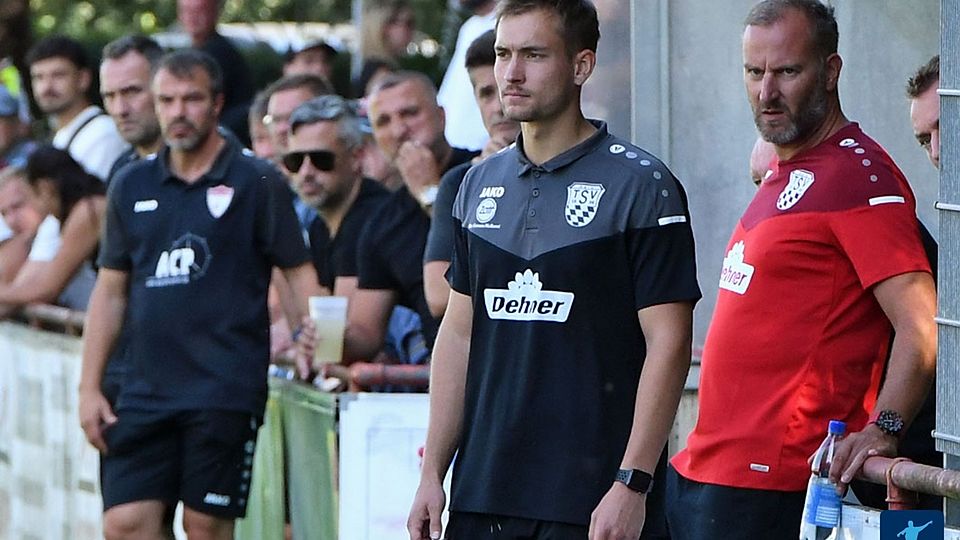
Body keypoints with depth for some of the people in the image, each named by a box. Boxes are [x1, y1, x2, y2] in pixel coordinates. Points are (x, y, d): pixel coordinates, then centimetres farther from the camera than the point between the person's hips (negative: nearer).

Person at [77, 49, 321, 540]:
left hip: (226, 389, -4)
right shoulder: (132, 185, 13)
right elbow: (110, 291, 17)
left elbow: (299, 273, 0)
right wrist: (89, 388, 11)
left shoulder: (257, 183, 0)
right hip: (145, 388, 4)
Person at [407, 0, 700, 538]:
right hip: (482, 492, 5)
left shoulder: (641, 185, -5)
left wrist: (632, 484, -16)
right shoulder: (481, 185, 13)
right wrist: (432, 473, 11)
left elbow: (668, 343, -10)